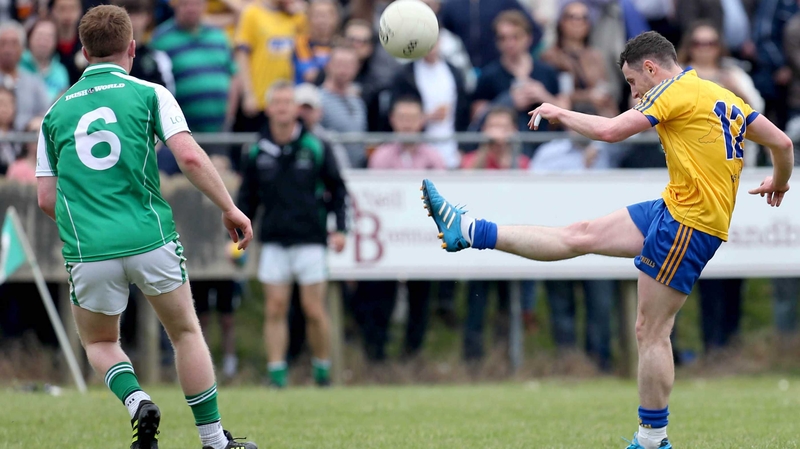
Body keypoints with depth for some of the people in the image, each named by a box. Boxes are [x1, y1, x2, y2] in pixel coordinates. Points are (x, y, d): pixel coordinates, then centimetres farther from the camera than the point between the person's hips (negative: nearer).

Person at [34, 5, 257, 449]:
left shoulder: (56, 111, 12)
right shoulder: (149, 94, 3)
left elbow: (46, 198, 11)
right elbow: (190, 158, -10)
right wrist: (230, 209, -1)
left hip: (88, 250, 1)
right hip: (151, 240, -1)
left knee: (98, 342, 23)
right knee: (186, 332, 19)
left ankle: (136, 402, -6)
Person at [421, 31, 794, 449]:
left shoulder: (678, 91, -10)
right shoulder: (725, 97, 14)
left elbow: (609, 130, -15)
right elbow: (782, 142, 14)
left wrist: (559, 113, 1)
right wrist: (779, 182, 35)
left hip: (689, 224, -8)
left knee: (651, 332, -3)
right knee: (581, 235, 8)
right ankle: (467, 231, 9)